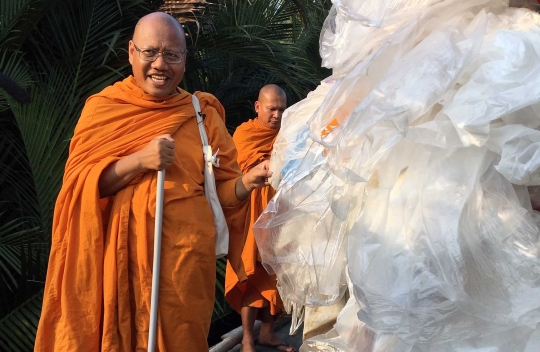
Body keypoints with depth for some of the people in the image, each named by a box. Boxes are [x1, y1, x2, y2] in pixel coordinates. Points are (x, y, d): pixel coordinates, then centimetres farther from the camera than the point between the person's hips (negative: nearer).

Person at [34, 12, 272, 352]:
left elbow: (223, 189, 6)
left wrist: (247, 183, -15)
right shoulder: (103, 107, 2)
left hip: (185, 255, 1)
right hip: (119, 254, -1)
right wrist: (139, 162, -18)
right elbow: (78, 183, -6)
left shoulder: (202, 115, 5)